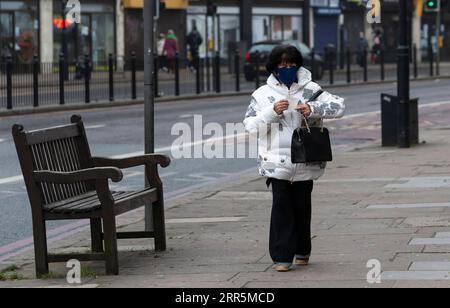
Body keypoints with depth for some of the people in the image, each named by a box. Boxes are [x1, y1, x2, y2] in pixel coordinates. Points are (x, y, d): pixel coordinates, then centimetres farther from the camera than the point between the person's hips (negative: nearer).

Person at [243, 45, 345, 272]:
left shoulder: (310, 90, 6)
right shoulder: (263, 94, 5)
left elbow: (339, 106, -1)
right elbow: (251, 126, 0)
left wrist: (313, 109, -16)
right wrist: (272, 112, -15)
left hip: (305, 161, 1)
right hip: (277, 162, -1)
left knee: (302, 206, 8)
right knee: (281, 206, -9)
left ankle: (302, 252, 24)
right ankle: (281, 256, -8)